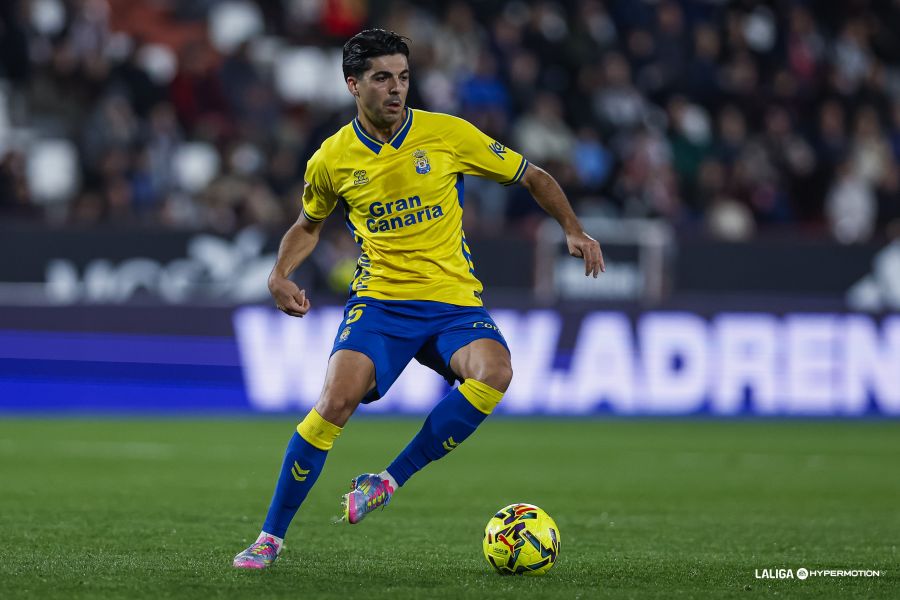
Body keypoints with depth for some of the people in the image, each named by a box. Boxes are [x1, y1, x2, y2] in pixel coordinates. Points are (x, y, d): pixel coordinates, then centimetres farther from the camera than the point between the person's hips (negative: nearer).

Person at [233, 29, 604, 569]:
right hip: (379, 300, 0)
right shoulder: (333, 159, 2)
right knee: (337, 399, -24)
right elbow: (309, 225, 23)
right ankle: (270, 537, -8)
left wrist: (574, 231, -4)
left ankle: (390, 481, -17)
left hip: (454, 301, 0)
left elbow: (532, 177, 9)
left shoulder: (449, 135, -2)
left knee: (494, 372, -31)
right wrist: (281, 274, 4)